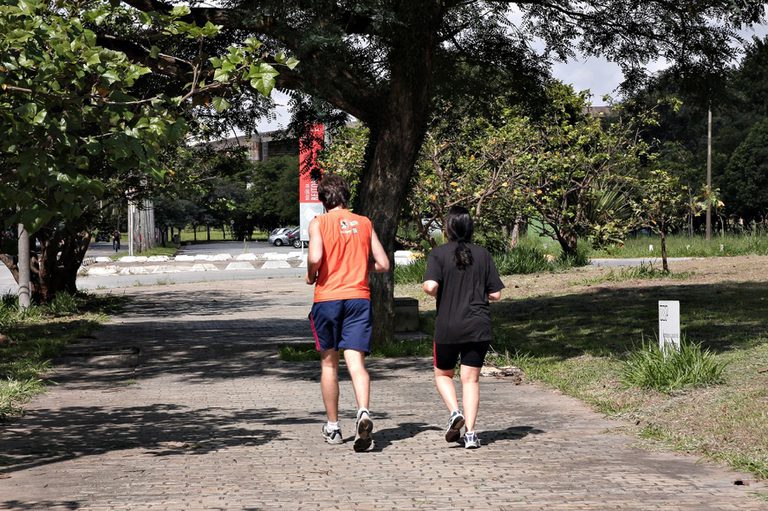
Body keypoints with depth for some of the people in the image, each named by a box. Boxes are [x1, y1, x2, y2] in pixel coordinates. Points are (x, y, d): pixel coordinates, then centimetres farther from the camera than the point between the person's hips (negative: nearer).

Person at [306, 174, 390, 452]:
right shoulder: (364, 223, 10)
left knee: (329, 362, 13)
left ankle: (332, 427, 20)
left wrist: (311, 276, 2)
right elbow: (383, 264, 8)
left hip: (327, 298, -2)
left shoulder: (319, 223, -1)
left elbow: (315, 256, -18)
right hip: (359, 297, 2)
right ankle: (363, 413, -32)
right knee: (356, 361, -6)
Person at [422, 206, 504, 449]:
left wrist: (431, 291, 3)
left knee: (443, 374, 18)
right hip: (479, 328, 2)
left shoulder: (438, 254, -6)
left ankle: (455, 412, -6)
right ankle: (470, 433, -3)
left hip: (447, 327, -2)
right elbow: (495, 294, 2)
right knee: (471, 379, 5)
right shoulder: (483, 255, 2)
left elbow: (430, 286, -20)